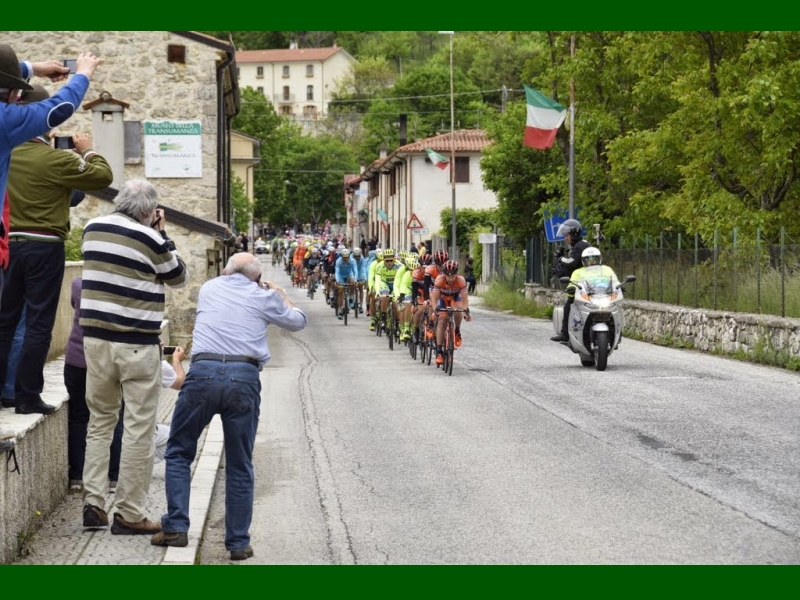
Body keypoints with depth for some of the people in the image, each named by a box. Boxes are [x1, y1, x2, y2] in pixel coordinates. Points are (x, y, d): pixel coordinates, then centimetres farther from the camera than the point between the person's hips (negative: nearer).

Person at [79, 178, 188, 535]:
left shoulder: (92, 228, 5)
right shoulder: (149, 239, -12)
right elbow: (178, 278, 4)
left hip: (95, 338, 6)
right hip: (137, 345, -6)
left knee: (100, 422, 15)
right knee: (139, 429, 0)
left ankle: (93, 504, 10)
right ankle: (129, 515, 1)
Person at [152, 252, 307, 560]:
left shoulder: (209, 288, 20)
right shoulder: (264, 296, 14)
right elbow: (297, 321, 31)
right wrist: (280, 295, 49)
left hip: (203, 373, 1)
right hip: (244, 379, 0)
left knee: (178, 452, 16)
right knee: (239, 466, 9)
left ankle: (176, 528, 7)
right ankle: (239, 543, 11)